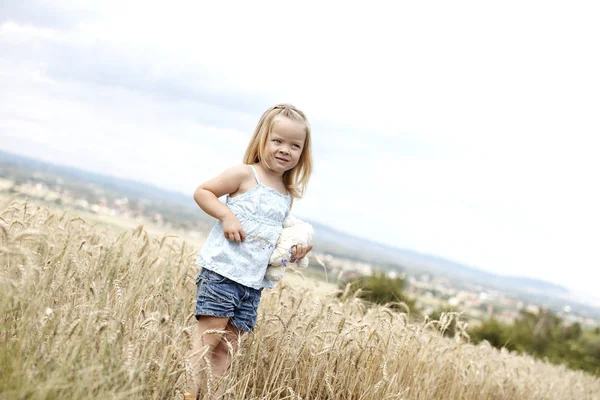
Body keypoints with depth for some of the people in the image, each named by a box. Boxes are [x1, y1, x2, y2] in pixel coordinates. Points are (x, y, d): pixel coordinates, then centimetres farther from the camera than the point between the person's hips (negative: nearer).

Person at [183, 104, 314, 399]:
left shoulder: (288, 195, 15)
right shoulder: (245, 175, -5)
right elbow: (201, 192, -5)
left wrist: (293, 253, 8)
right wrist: (226, 215, -18)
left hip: (254, 282, 7)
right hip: (222, 271, -7)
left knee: (227, 347, 6)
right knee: (208, 335, -9)